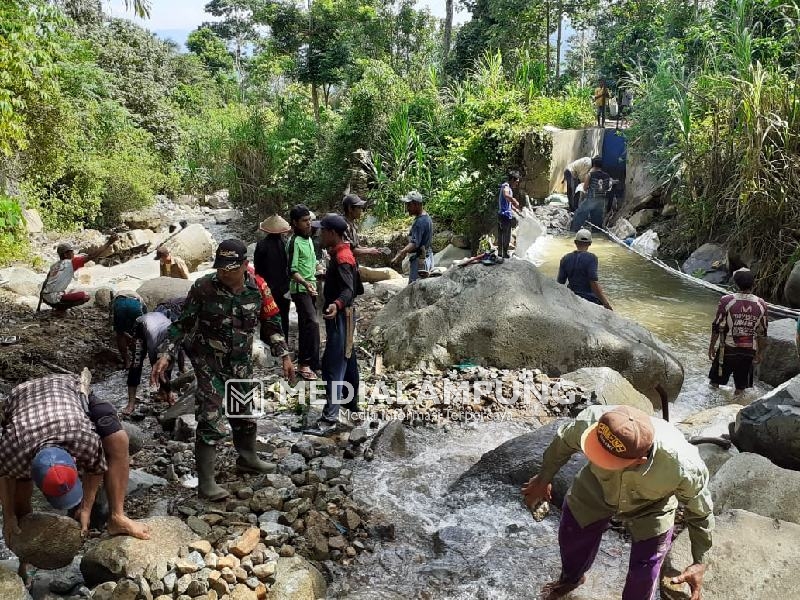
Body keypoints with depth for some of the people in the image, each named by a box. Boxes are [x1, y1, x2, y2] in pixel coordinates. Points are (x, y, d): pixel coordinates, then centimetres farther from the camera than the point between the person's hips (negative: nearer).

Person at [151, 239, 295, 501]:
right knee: (211, 419, -10)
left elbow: (272, 322, 3)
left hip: (241, 362, 5)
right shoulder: (203, 287, -19)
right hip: (209, 362, -4)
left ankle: (248, 458, 42)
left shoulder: (257, 287, -10)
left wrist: (284, 356, 2)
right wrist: (165, 355, -19)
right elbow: (182, 324, -10)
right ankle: (206, 480, -2)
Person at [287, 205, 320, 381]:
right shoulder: (294, 242, -16)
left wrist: (313, 282, 22)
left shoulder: (309, 239, 10)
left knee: (306, 325, 12)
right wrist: (305, 283, -35)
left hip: (310, 288, 9)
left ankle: (304, 361, 20)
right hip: (300, 289, -9)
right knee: (312, 323, -16)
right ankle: (305, 363, -11)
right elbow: (292, 271, -21)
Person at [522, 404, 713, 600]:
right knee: (572, 535, 19)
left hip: (651, 506, -2)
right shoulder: (589, 422, -41)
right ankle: (570, 579, 56)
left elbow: (700, 511, -19)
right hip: (596, 487, 2)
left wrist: (699, 563, -11)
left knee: (643, 576, 2)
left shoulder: (682, 465, -44)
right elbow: (564, 442, -14)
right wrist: (544, 478, 3)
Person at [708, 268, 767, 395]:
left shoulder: (726, 301, -13)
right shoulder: (761, 305, -5)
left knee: (715, 382, 17)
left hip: (728, 349, -2)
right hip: (748, 351, 2)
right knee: (741, 388, 14)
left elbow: (717, 327, -9)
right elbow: (762, 333, 2)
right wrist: (759, 353, 15)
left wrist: (711, 346, 4)